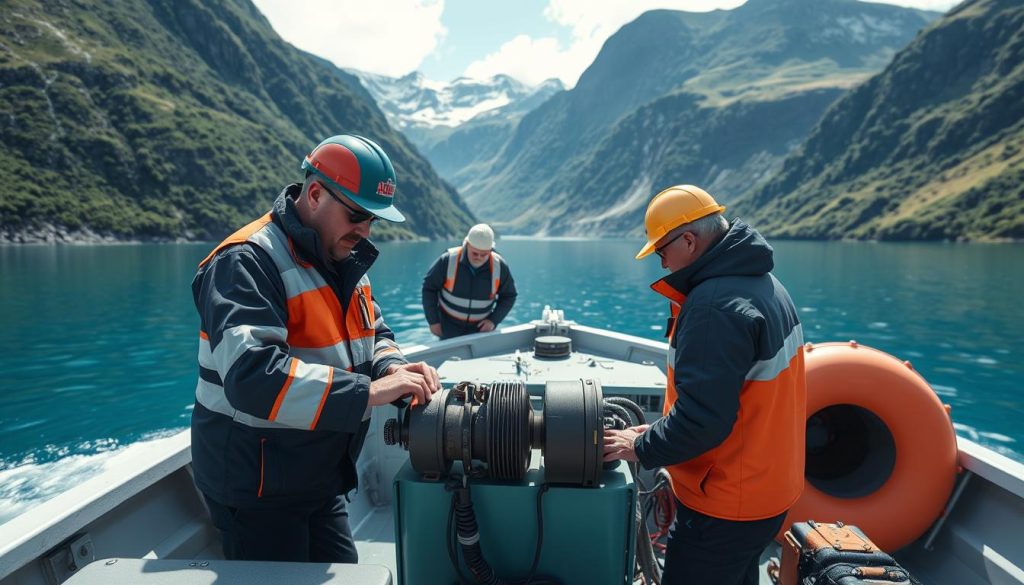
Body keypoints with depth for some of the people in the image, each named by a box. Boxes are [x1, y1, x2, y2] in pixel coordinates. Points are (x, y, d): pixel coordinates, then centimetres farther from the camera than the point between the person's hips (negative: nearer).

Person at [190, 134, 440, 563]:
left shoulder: (343, 259, 5)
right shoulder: (248, 262, -23)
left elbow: (373, 334, 11)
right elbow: (252, 377, -36)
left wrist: (392, 368, -11)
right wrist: (366, 392, -37)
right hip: (257, 490, -8)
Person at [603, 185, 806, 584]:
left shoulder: (715, 305, -28)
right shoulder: (762, 283, 5)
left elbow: (702, 420, -29)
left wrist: (642, 448, -12)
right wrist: (658, 431, 9)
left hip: (725, 508, -9)